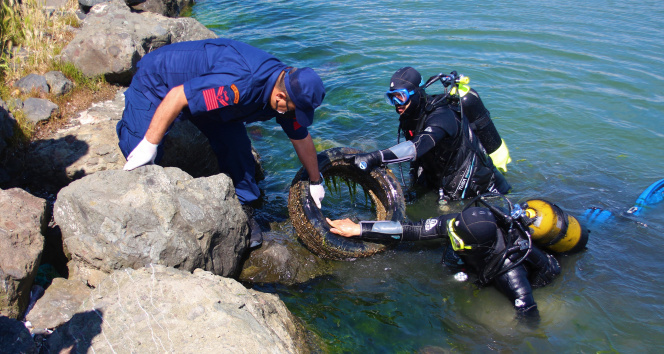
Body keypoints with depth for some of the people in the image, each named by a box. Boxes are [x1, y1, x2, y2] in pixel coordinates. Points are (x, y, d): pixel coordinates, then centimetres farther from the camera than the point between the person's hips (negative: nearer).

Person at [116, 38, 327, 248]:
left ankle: (244, 212, 9)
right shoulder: (239, 85, -42)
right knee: (141, 161, -17)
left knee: (236, 146, -6)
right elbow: (176, 96, -36)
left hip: (200, 83, 7)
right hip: (156, 80, -6)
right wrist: (149, 144, -32)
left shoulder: (287, 88, -14)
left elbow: (301, 138, 2)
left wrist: (315, 181, 13)